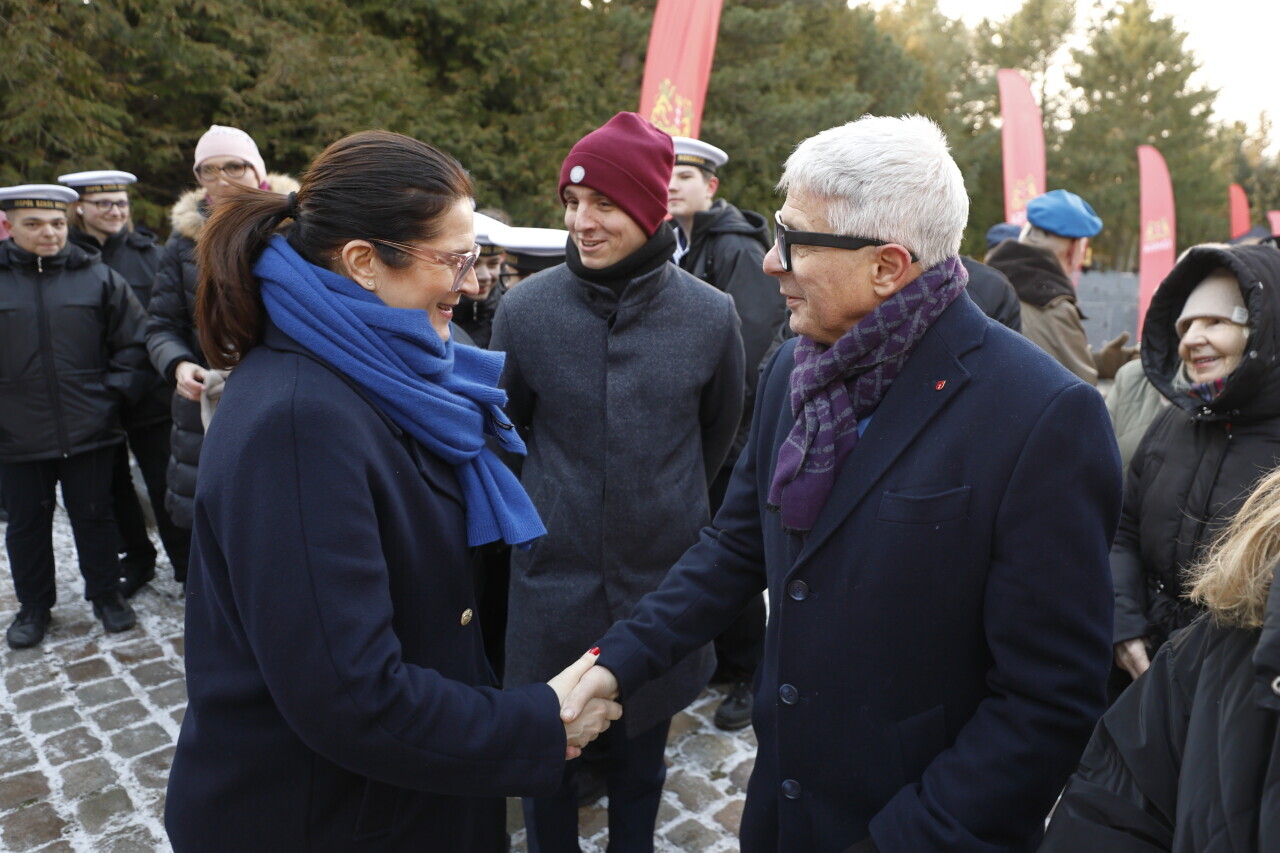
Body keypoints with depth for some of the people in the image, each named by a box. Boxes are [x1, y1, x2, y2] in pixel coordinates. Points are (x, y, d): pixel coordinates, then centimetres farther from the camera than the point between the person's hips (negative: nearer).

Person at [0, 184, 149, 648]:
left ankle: (106, 595, 28)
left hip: (89, 430, -1)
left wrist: (115, 391, -4)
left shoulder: (98, 277, 1)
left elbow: (132, 343, 4)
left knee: (94, 515, 11)